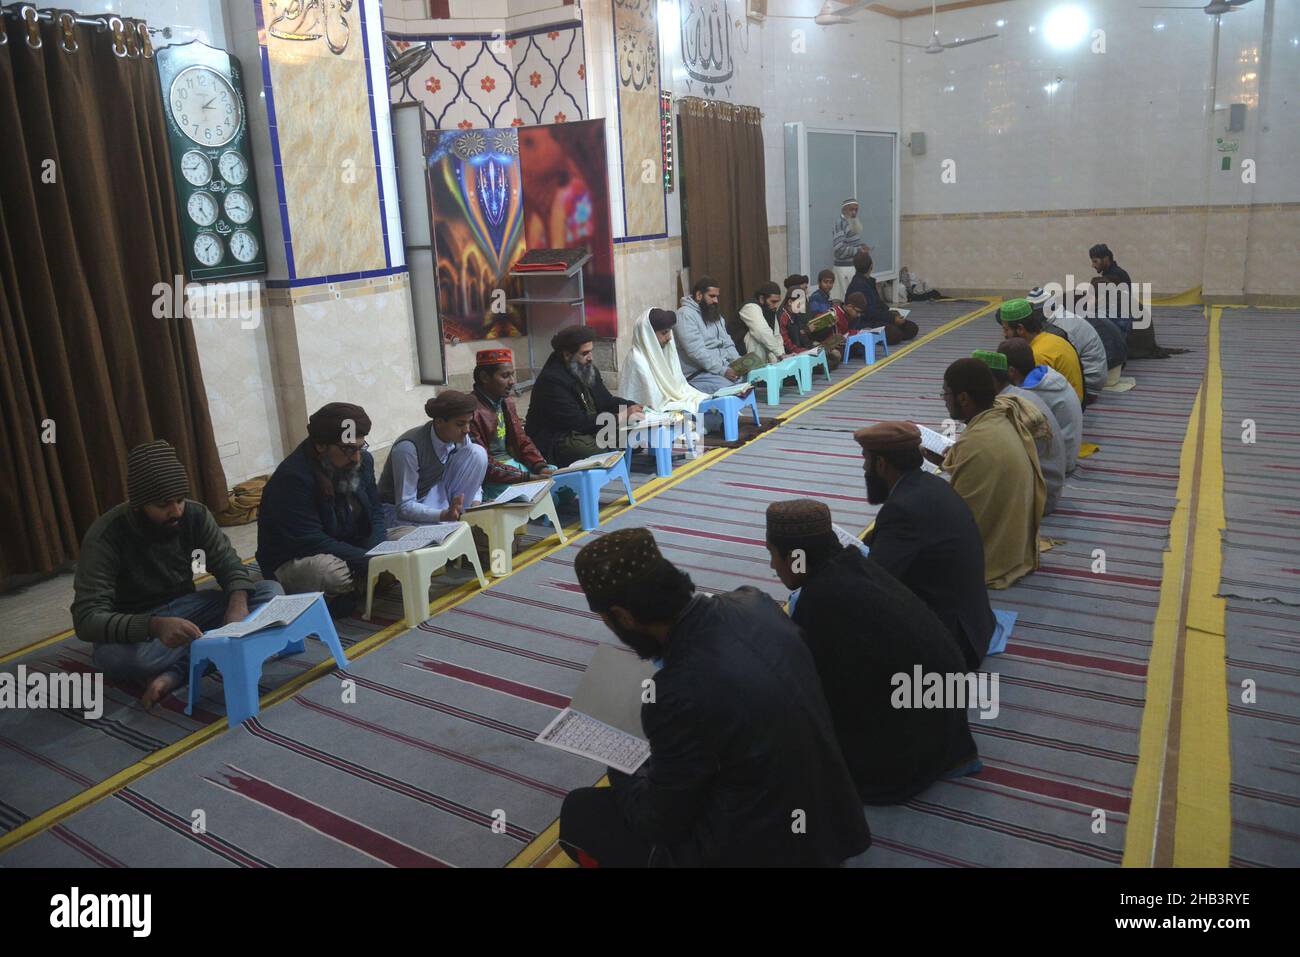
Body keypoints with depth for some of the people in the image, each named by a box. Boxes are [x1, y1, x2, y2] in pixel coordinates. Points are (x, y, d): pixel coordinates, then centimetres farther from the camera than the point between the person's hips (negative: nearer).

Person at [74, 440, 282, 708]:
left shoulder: (194, 515, -11)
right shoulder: (106, 536, -22)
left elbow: (229, 565, -7)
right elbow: (87, 618, -30)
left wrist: (238, 603, -31)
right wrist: (154, 626, -48)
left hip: (184, 608, 4)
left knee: (270, 592, -18)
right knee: (114, 655, -40)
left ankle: (175, 673, -27)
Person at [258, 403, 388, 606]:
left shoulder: (363, 461, -2)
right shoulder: (292, 478, -25)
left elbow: (375, 513, 4)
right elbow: (311, 542, -29)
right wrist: (369, 563, -33)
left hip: (350, 552, 7)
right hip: (293, 563, -7)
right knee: (332, 571, -40)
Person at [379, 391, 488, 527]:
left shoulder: (461, 438, -13)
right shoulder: (408, 448, -30)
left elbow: (473, 481, 1)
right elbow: (404, 507, -29)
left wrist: (475, 505, -21)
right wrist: (445, 515, -42)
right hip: (397, 510, -6)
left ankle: (457, 519, -6)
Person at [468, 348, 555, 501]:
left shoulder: (506, 402, 8)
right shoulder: (472, 410, -19)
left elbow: (521, 440, 11)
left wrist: (541, 467, -8)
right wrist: (526, 478, -25)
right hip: (488, 480, -9)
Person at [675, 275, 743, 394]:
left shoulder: (714, 314, 18)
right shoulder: (685, 314, -11)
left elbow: (727, 343, 16)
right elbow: (697, 352, -20)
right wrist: (722, 371, -24)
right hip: (697, 374, -8)